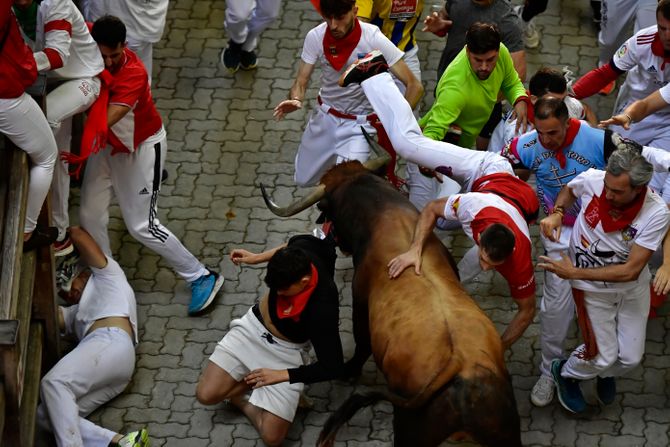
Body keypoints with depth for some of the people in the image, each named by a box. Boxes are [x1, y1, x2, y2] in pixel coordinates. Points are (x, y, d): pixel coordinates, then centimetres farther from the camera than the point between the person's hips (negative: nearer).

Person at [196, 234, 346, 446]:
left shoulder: (322, 309, -38)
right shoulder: (301, 251, -25)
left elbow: (334, 367, -31)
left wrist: (281, 375, -25)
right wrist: (256, 257, 1)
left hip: (285, 351, -4)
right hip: (254, 327, 4)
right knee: (206, 395, -10)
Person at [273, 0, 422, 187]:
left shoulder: (374, 40, -24)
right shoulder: (315, 37, -15)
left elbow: (414, 86, -21)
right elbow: (301, 82, -8)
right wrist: (295, 100, -32)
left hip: (360, 123, -4)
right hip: (325, 117, 4)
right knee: (303, 179, 18)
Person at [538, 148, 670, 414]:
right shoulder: (592, 180, -27)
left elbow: (630, 271, -28)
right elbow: (569, 190, 1)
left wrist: (574, 272, -26)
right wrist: (556, 213, -20)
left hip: (633, 287, 1)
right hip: (593, 288, -1)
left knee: (630, 357, 10)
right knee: (602, 355, -2)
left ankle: (606, 373, 48)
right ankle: (564, 373, 32)